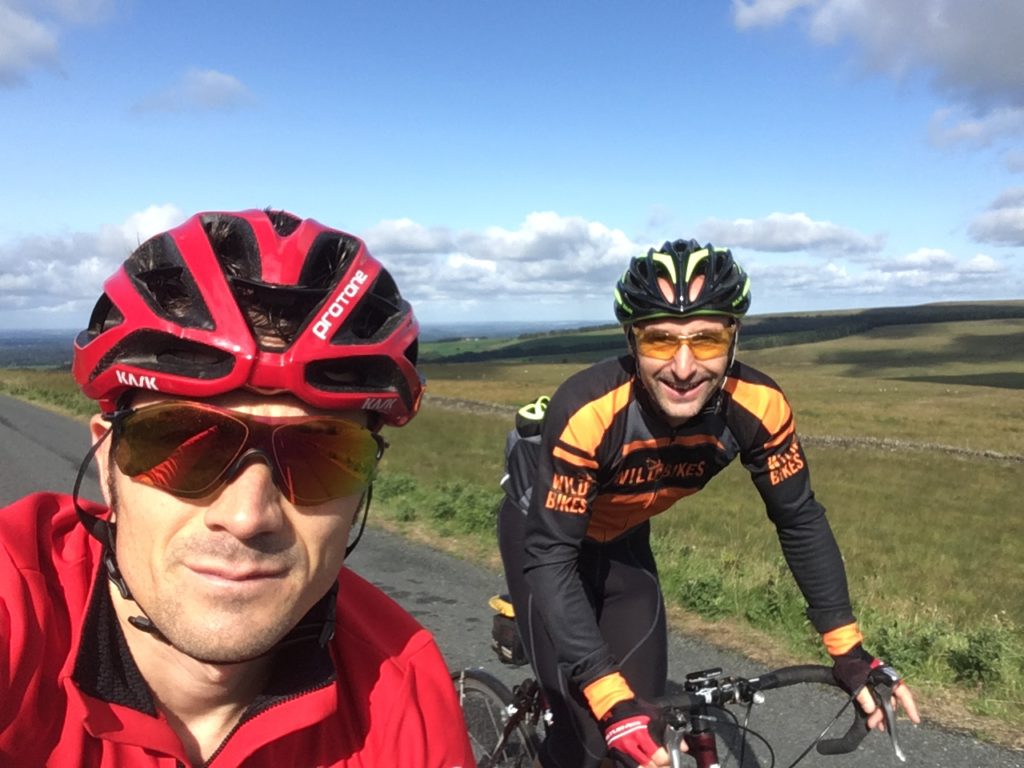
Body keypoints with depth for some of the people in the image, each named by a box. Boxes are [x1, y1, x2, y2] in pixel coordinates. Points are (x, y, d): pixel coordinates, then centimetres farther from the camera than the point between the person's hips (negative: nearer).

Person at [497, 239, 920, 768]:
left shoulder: (757, 406, -26)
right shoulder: (587, 411, -39)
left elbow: (800, 521, -12)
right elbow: (550, 557, -36)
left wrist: (849, 650, -14)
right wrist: (610, 700, -41)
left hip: (621, 538, 4)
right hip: (544, 531, -4)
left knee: (648, 698, 0)